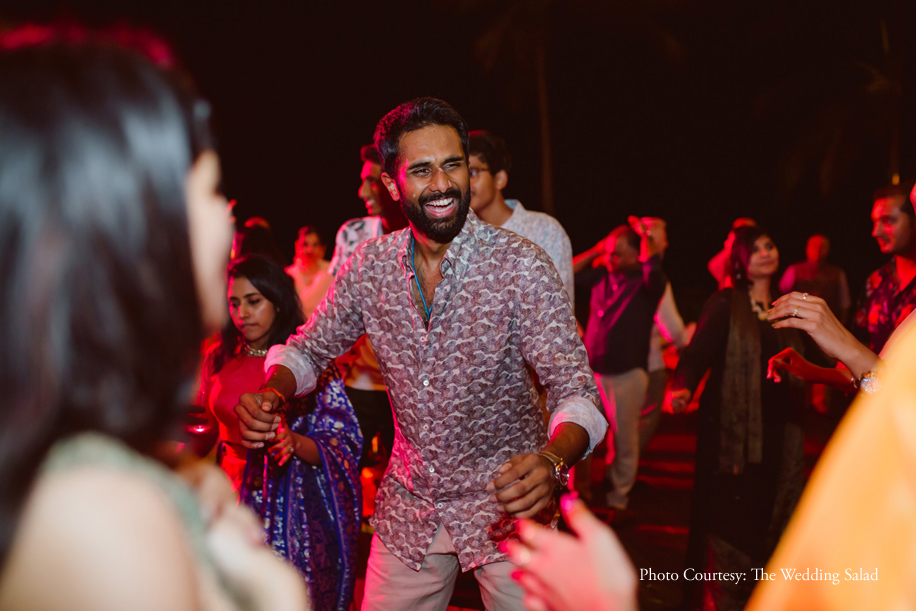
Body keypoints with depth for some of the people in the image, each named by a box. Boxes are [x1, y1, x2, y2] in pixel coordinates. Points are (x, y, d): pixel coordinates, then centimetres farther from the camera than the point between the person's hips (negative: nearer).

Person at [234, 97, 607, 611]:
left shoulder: (521, 265, -17)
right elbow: (312, 346, 8)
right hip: (408, 511, 4)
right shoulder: (369, 267, -4)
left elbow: (577, 388, -21)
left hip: (507, 508, -3)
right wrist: (272, 392, -15)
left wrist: (552, 461, -42)